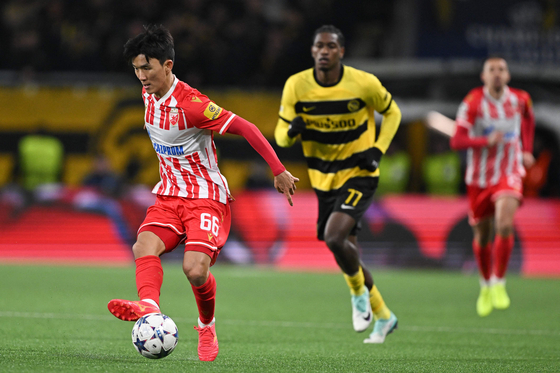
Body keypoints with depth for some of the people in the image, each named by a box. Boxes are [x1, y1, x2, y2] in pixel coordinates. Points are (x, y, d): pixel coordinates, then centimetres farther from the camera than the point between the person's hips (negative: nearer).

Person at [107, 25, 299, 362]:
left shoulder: (190, 104, -21)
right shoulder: (149, 93, 4)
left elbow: (245, 128, -19)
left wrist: (279, 171, -17)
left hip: (207, 197, -7)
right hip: (169, 195, 7)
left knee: (195, 268, -22)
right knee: (145, 246, -24)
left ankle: (207, 325, 7)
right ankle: (149, 306, -48)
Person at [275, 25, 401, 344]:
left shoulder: (364, 83, -14)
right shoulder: (296, 86, -9)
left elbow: (392, 113, 4)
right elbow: (281, 135, -2)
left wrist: (378, 150, -10)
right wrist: (291, 131, -26)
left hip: (359, 175, -4)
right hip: (324, 179, 4)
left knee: (334, 237, -26)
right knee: (346, 251, 12)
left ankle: (359, 292, 4)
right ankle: (383, 316, 33)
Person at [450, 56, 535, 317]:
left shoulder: (520, 100, -2)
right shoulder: (473, 103, -12)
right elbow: (457, 141, -17)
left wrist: (526, 150, 14)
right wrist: (487, 141, -30)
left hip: (509, 175, 0)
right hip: (479, 178, 0)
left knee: (505, 225, -24)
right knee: (482, 237, 10)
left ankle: (499, 284, -11)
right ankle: (486, 285, 35)